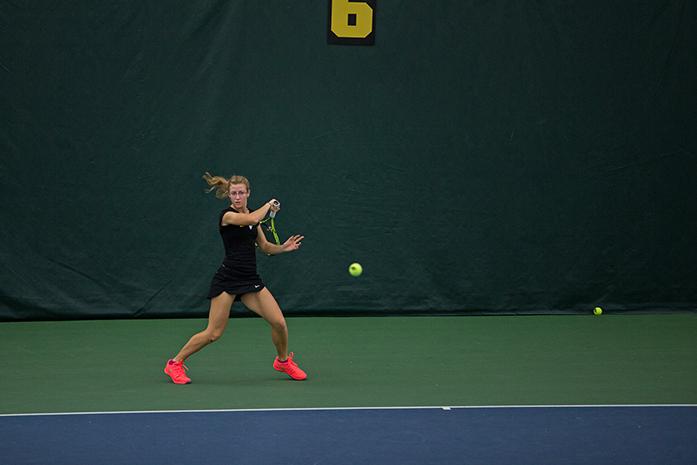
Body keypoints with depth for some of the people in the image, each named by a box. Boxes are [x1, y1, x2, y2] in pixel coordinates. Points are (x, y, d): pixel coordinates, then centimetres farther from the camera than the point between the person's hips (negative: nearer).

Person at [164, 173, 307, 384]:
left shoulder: (252, 215, 13)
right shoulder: (227, 215, -9)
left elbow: (266, 247, 20)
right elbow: (253, 219, -28)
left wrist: (283, 247, 0)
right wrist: (269, 205, -9)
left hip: (250, 279, 6)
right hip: (227, 279, -6)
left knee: (279, 322, -4)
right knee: (213, 333, -7)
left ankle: (283, 361, 22)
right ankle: (175, 363, 8)